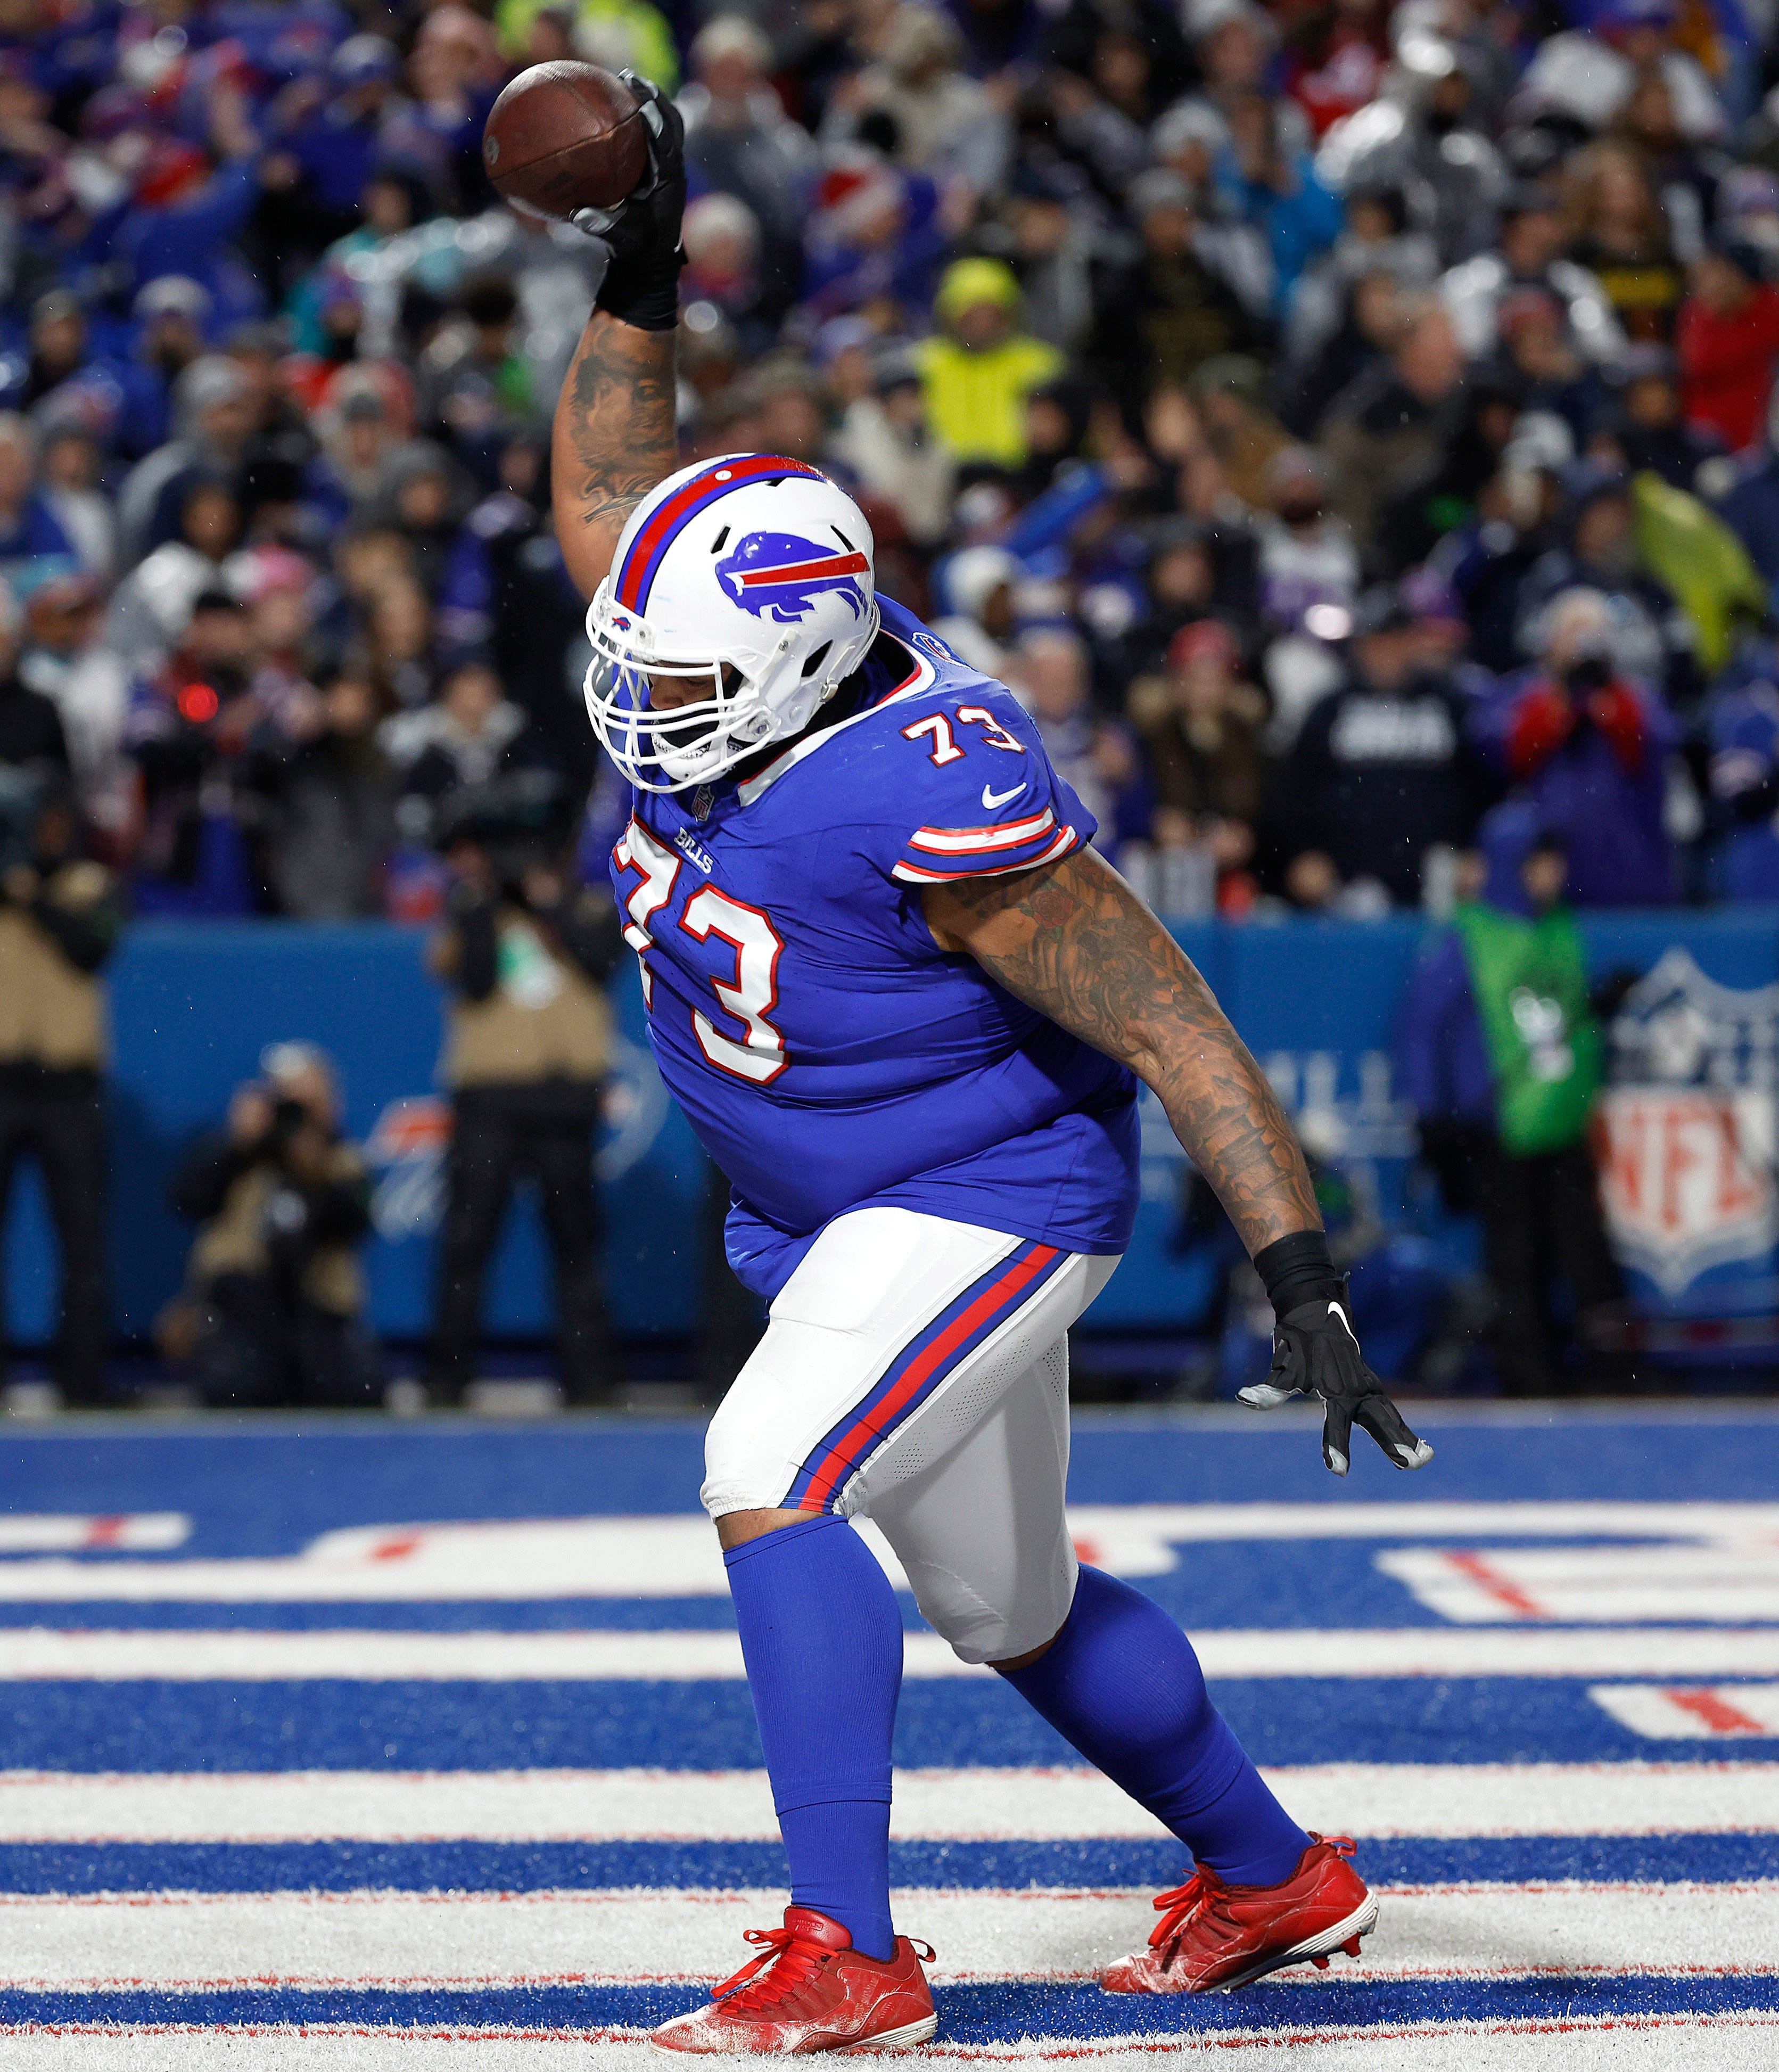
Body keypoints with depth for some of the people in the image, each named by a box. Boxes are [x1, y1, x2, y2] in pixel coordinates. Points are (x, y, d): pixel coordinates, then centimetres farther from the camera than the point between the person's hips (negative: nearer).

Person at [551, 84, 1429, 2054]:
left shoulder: (942, 807, -30)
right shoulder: (721, 682, -8)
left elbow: (1181, 1037, -27)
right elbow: (612, 485, 10)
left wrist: (1299, 1280, -31)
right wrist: (637, 277, 0)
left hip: (987, 1208, -9)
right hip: (832, 1220, 9)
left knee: (766, 1489, -25)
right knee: (1011, 1608, 18)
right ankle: (1275, 1875, 38)